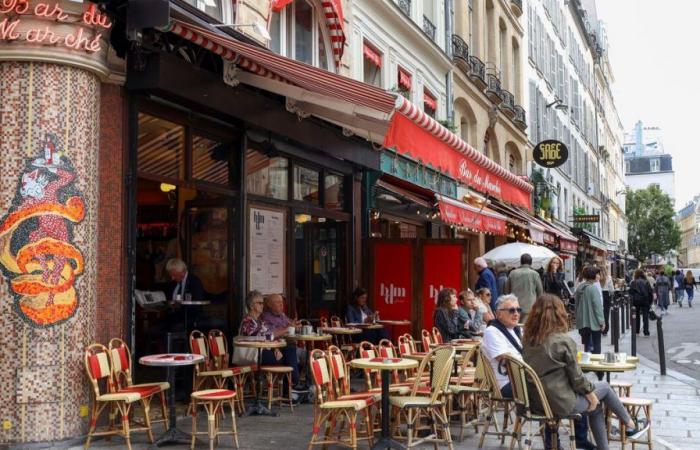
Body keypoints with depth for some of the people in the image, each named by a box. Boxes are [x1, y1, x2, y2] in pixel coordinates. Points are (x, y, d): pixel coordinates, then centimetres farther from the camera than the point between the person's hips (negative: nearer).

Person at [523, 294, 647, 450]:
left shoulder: (527, 339, 0)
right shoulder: (563, 340, -17)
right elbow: (576, 377, -11)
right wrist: (590, 392, 8)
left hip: (536, 401, 6)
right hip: (560, 403, -6)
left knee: (596, 405, 25)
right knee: (604, 387, 19)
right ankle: (631, 426, 37)